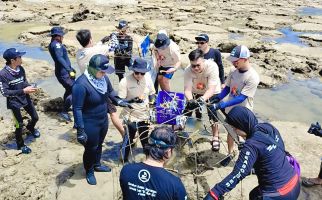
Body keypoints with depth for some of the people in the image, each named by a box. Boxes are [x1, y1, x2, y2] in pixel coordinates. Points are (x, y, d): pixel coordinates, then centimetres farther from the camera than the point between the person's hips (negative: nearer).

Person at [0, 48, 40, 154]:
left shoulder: (21, 69, -7)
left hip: (26, 98, 5)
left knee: (35, 117, 17)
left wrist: (30, 87, -14)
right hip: (14, 102, -5)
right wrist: (23, 91, -27)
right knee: (19, 124, 5)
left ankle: (30, 127, 53)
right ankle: (20, 145, 29)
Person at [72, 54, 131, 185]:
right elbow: (77, 109, -25)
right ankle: (89, 171, 40)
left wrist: (119, 101, 3)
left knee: (99, 144, 25)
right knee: (91, 148, 13)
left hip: (103, 120, 7)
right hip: (89, 124, -6)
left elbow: (110, 92, 15)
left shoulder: (103, 77, -8)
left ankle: (97, 165, 51)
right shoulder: (81, 85, -29)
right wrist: (80, 130, -24)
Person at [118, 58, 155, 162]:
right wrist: (133, 100, -31)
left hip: (144, 115, 4)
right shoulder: (125, 81, -19)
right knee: (129, 140, 10)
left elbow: (151, 95, 8)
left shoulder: (148, 79, -7)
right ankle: (125, 160, 32)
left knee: (145, 139, 19)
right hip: (130, 117, -4)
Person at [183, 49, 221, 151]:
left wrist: (202, 99, -56)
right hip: (196, 93, 2)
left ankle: (215, 138, 13)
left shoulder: (212, 66, -35)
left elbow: (211, 89, -38)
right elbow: (187, 89, -32)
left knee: (212, 114, -7)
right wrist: (190, 100, -52)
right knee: (187, 110, -4)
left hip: (212, 93, -2)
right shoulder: (188, 71, -28)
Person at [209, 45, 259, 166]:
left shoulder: (252, 77, -25)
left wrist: (221, 105, -34)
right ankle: (230, 154, 43)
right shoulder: (233, 72, -6)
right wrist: (218, 98, -16)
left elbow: (241, 98, -29)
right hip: (230, 110, 6)